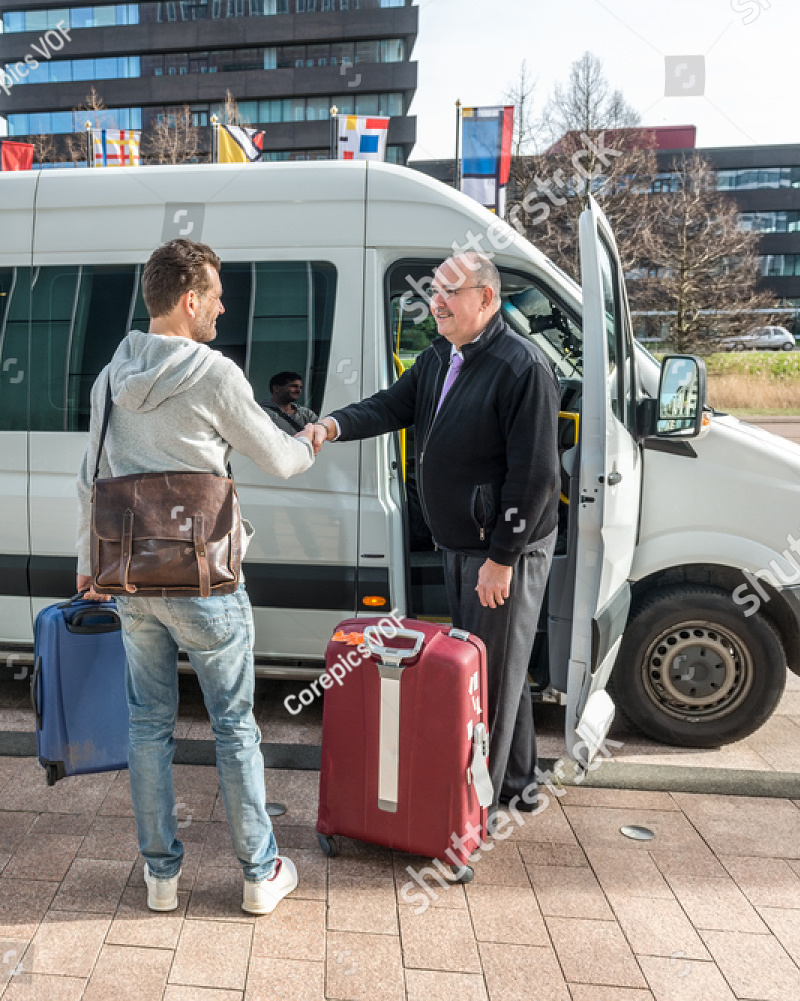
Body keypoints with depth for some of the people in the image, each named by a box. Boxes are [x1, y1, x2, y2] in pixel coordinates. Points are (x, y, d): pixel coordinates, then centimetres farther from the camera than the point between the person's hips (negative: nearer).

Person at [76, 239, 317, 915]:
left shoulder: (111, 378, 7)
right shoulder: (214, 374, -13)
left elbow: (91, 481, 14)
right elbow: (279, 460, -3)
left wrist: (91, 561, 25)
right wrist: (311, 444, 19)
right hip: (202, 581, -5)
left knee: (149, 723, 15)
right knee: (235, 724, 8)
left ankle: (161, 872, 26)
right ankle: (261, 873, 21)